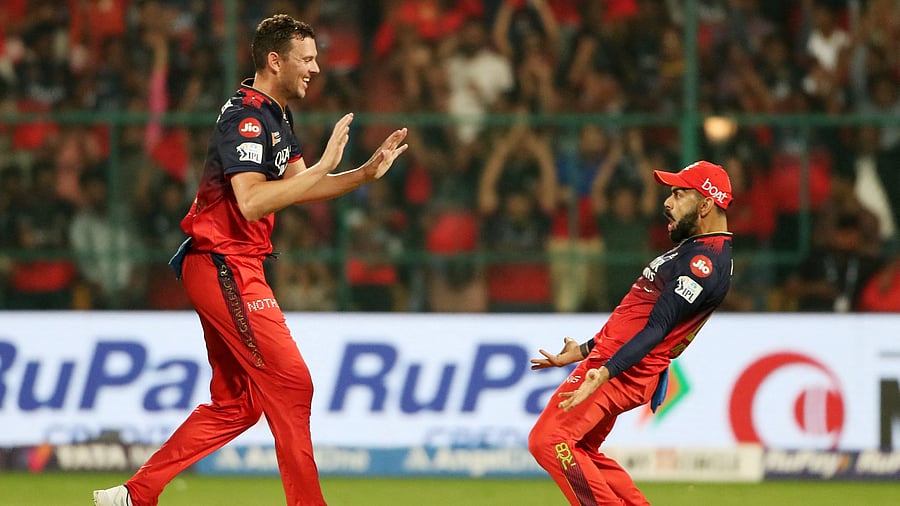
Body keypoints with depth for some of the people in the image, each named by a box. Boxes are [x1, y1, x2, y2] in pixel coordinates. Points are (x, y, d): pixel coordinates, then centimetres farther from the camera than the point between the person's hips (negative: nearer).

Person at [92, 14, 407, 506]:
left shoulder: (275, 117, 15)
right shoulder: (246, 116, -17)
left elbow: (300, 187, 18)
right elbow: (251, 202, -28)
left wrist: (367, 172, 5)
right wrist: (324, 166, -27)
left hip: (233, 271, 11)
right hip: (225, 267, -11)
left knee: (234, 404, 12)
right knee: (290, 383, -10)